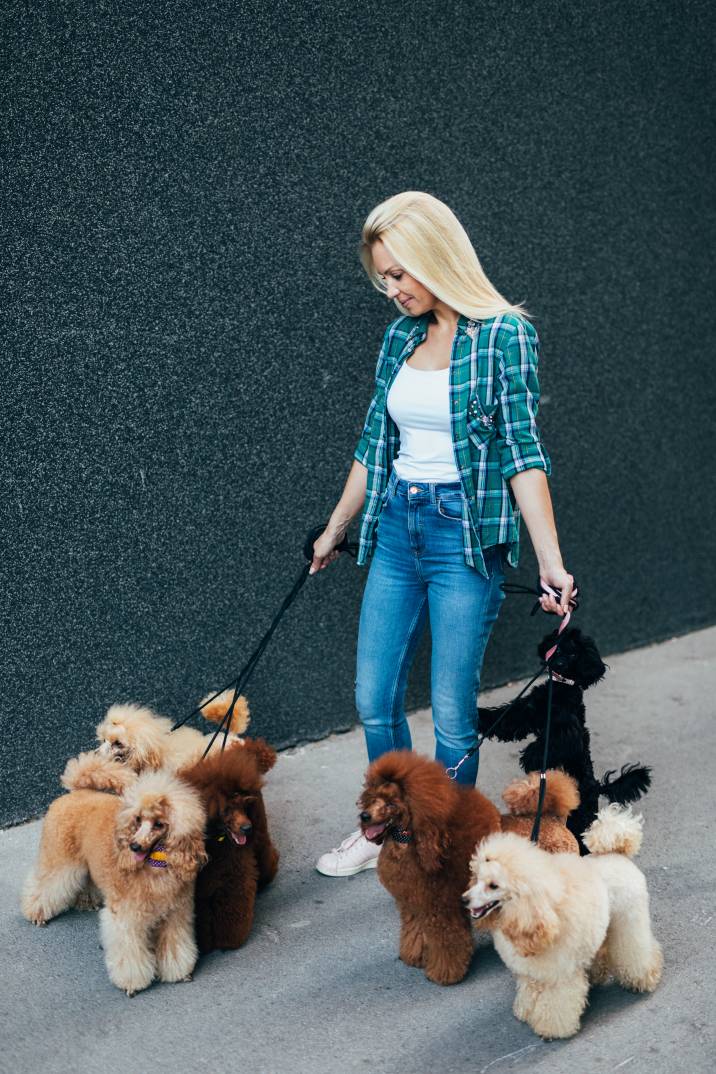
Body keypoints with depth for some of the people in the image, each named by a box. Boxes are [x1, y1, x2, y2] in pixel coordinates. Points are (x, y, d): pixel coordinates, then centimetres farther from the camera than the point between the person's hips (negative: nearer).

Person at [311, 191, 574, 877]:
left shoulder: (504, 334, -8)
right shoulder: (400, 338, 9)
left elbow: (523, 451, -13)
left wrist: (550, 561, -20)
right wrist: (335, 530, 24)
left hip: (466, 536, -6)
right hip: (396, 530, 6)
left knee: (452, 712, 0)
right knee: (373, 698, 10)